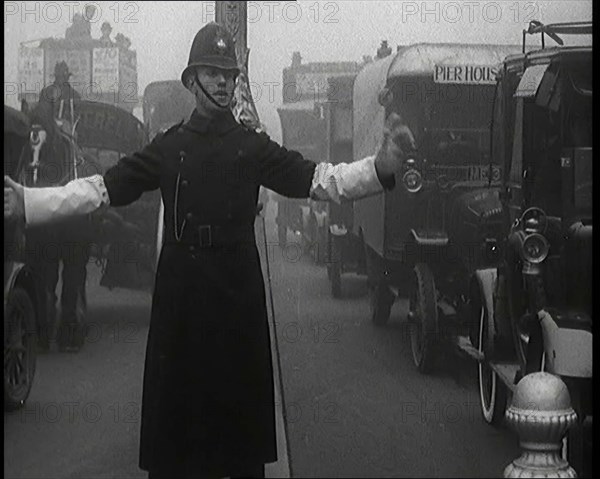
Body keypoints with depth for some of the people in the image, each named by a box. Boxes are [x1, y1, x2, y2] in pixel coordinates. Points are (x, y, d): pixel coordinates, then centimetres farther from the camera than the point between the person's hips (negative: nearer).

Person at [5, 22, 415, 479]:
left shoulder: (254, 146, 5)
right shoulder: (169, 146, 6)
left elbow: (318, 179, -5)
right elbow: (104, 188, 0)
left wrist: (382, 166, -21)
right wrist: (24, 202, -11)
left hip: (237, 287, 0)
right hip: (180, 287, 0)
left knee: (241, 386, 4)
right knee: (175, 387, 1)